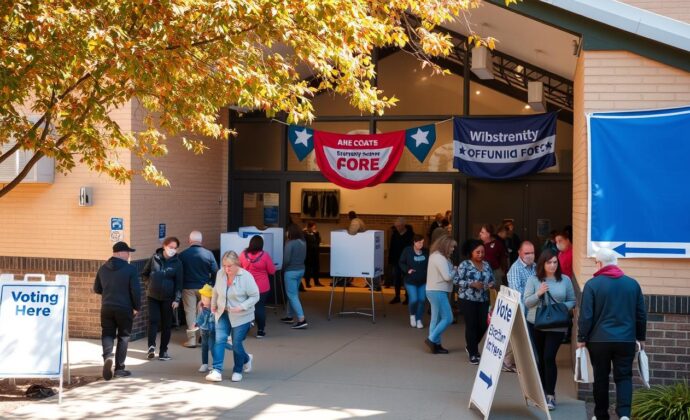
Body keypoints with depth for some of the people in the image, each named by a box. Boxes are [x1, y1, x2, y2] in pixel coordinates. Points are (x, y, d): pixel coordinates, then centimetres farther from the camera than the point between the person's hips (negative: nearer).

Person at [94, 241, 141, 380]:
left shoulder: (103, 268, 5)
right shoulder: (130, 269, -11)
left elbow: (97, 289, 13)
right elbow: (136, 290, -14)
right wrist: (137, 307, -1)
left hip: (106, 308, 4)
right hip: (125, 309, -4)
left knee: (107, 334, 11)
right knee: (123, 337, 8)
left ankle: (107, 356, -18)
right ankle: (119, 368, 10)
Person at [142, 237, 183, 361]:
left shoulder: (177, 263, -5)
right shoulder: (154, 258, -1)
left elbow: (179, 283, -6)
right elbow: (145, 273, 13)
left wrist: (177, 299, -11)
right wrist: (153, 281, 3)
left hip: (168, 298, -1)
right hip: (153, 296, 1)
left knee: (166, 324, 4)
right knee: (153, 320, -12)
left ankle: (163, 351, 11)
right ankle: (151, 346, -17)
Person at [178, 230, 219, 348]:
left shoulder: (183, 255, -7)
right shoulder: (208, 254, -8)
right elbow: (215, 272, -6)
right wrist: (212, 284, 8)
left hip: (188, 288, -1)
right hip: (204, 288, 1)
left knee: (190, 312, 6)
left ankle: (191, 339, 5)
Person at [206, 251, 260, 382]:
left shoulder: (246, 277, -18)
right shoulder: (220, 273, -4)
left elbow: (255, 296, -15)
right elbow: (216, 291, 15)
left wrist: (241, 307, -25)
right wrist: (213, 305, 16)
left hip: (241, 316, -4)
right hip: (223, 314, 4)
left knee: (237, 344, 2)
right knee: (219, 340, -9)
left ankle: (238, 371, 25)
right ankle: (217, 371, -9)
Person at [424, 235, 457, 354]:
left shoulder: (435, 256, 15)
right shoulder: (440, 258, -17)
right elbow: (447, 276, -20)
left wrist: (452, 271, 0)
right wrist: (455, 271, -3)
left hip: (434, 291, 11)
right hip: (438, 292, -11)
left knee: (436, 319, 12)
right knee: (447, 318, -6)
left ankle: (436, 344, 15)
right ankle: (432, 339, -3)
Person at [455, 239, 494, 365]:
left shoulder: (486, 264, 8)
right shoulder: (464, 265, -8)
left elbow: (491, 279, 15)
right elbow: (456, 280, -12)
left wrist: (491, 284, -8)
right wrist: (472, 284, -20)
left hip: (483, 299, 5)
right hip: (468, 299, -5)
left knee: (483, 325, 4)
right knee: (471, 325, -1)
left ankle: (471, 346, 29)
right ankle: (473, 353, 10)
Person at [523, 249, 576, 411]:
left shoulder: (565, 280, 0)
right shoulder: (533, 280, -1)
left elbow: (572, 301, 5)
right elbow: (526, 302, -4)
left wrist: (562, 307, -14)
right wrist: (538, 293, -21)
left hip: (557, 326, -1)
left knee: (549, 358, -10)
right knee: (539, 359, 9)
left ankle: (551, 395, 0)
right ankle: (542, 392, 24)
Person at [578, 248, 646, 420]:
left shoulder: (592, 284, -7)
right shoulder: (633, 283, 4)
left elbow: (585, 316, -9)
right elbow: (641, 315, 10)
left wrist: (581, 338, 0)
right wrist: (641, 338, 20)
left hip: (599, 340, -2)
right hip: (626, 340, 2)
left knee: (601, 378, 10)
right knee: (624, 377, 6)